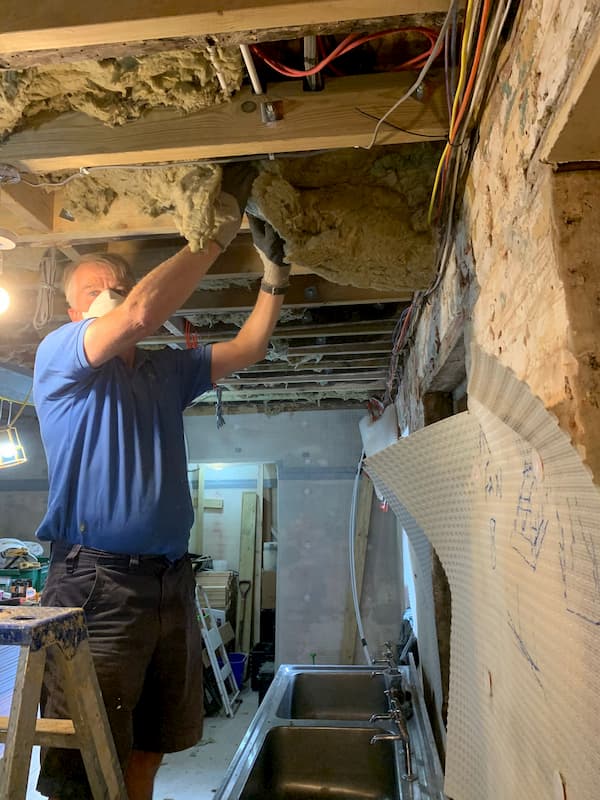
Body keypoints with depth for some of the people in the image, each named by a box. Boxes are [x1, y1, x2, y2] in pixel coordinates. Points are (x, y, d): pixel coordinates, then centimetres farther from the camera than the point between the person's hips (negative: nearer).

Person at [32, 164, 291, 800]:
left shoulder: (166, 371, 15)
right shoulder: (57, 354, -4)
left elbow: (247, 349, 17)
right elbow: (143, 311, -21)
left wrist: (272, 272, 8)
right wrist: (222, 222, -15)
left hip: (171, 584, 7)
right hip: (96, 587, -6)